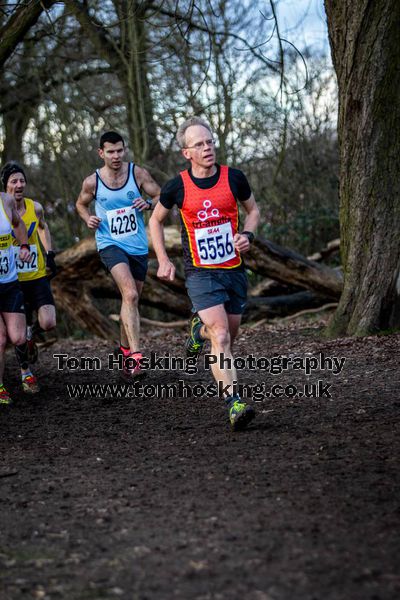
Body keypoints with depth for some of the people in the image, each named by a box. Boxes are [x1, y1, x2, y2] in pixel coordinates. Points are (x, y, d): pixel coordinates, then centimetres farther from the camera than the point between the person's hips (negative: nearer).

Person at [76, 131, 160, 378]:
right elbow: (81, 204, 15)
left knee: (132, 301, 16)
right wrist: (88, 218, -6)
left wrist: (149, 203, -23)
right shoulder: (92, 182, -4)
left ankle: (126, 351, 36)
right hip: (110, 244, -3)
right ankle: (136, 356, -33)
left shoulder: (138, 173, -4)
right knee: (130, 295, -26)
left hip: (138, 246, 3)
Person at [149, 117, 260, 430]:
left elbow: (253, 210, 14)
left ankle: (200, 328, 49)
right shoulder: (177, 187, -7)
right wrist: (163, 260, 2)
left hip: (234, 270, 3)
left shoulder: (233, 177, -3)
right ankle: (235, 404, -20)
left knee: (228, 337, 14)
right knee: (221, 337, -18)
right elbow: (156, 220, 10)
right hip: (200, 273, -3)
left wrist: (247, 234, -6)